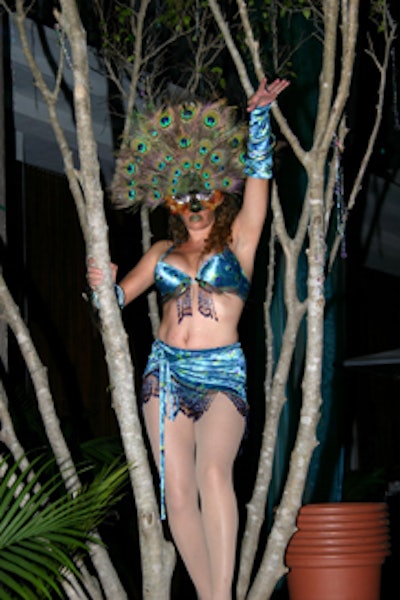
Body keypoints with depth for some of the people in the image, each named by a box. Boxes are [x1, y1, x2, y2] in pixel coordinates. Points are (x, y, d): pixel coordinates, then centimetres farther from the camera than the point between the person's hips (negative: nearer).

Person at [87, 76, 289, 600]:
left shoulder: (238, 240, 9)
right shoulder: (163, 253, 18)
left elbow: (259, 173, 1)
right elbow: (118, 297, 22)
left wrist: (258, 113, -7)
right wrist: (101, 284, 0)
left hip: (223, 375, -4)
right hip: (167, 371, 4)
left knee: (214, 472, -27)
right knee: (176, 491, -7)